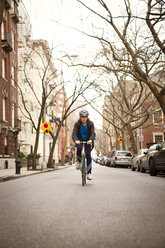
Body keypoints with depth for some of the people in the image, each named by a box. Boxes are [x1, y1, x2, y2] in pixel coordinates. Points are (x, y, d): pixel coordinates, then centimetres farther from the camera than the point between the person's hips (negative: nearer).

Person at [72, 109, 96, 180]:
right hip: (79, 140, 0)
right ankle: (79, 161, -5)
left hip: (88, 141, 0)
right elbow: (74, 133, -23)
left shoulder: (90, 123, -13)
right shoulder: (77, 123, -13)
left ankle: (89, 173, -5)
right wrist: (76, 140, -44)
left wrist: (90, 140, -45)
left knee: (88, 154, -15)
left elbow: (93, 133, -23)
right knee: (79, 148, -33)